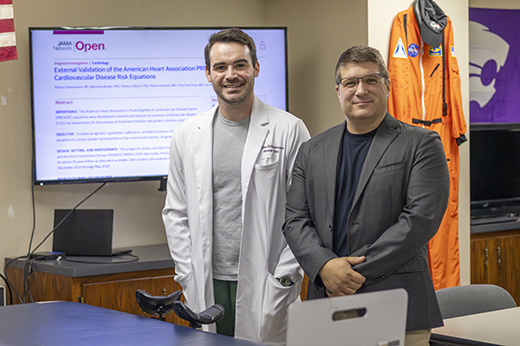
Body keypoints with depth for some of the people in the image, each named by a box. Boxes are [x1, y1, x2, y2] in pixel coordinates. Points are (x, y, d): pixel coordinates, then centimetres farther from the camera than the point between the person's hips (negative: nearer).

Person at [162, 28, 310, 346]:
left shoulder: (289, 130, -2)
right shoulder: (187, 135, 9)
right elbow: (175, 212, 12)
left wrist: (283, 279, -8)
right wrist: (189, 278, 4)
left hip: (264, 287, -3)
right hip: (207, 288, 3)